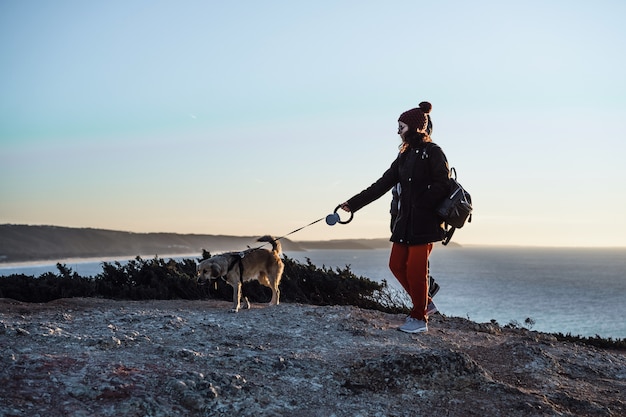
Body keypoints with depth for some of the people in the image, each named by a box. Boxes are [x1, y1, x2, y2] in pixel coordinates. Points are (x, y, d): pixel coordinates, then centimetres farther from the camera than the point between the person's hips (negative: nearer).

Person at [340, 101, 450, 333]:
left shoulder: (433, 152, -5)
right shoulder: (404, 156, 17)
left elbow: (442, 185, -12)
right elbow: (381, 185, 15)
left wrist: (421, 207, -19)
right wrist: (353, 204, 11)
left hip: (424, 222, -8)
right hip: (404, 221, 8)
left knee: (415, 268, -6)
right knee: (396, 264, 6)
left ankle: (419, 319, 5)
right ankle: (425, 304, 22)